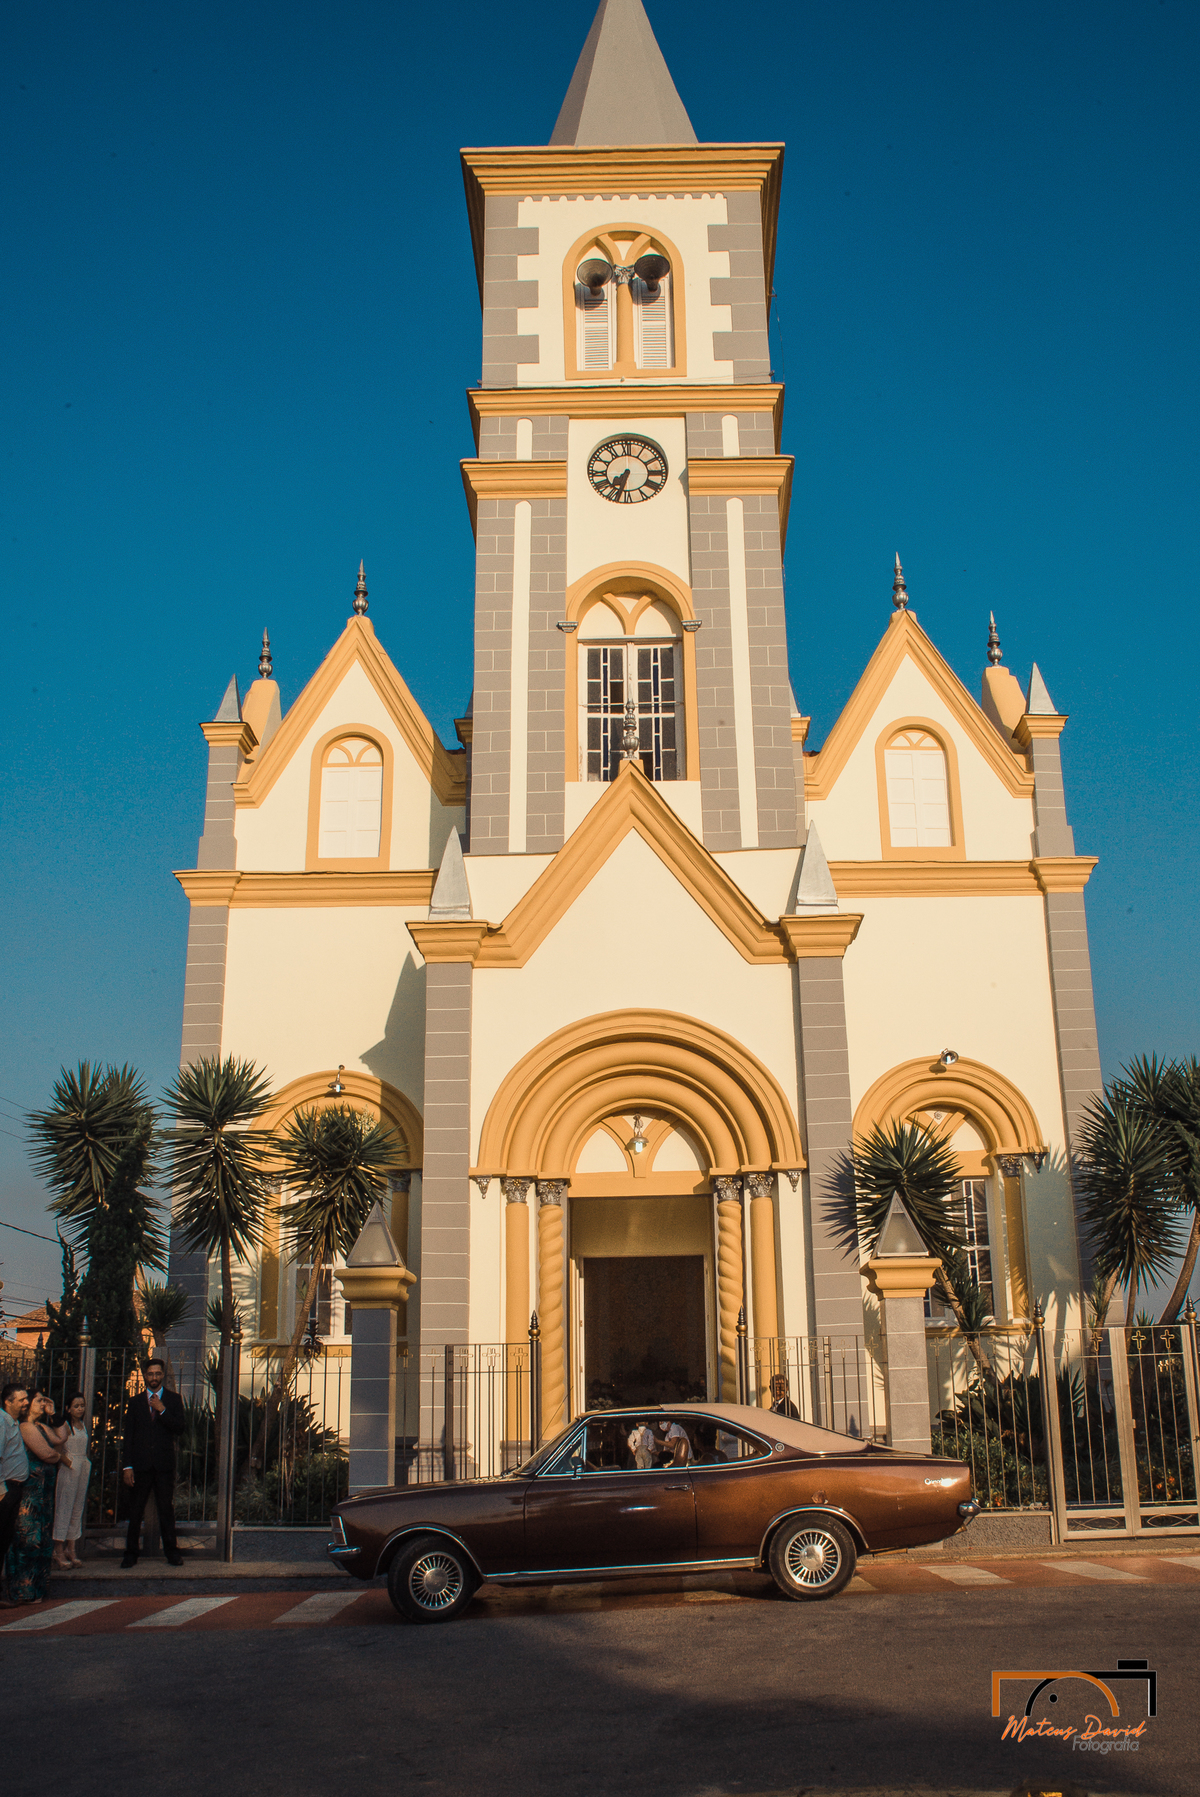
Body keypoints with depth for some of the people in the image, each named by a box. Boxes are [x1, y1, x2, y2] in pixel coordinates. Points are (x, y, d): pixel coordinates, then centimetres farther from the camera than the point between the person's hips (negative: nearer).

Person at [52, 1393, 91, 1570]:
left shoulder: (84, 1425, 15)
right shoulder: (66, 1426, -7)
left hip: (83, 1468, 7)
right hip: (69, 1469, -7)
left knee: (78, 1509, 8)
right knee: (64, 1507, -5)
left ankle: (71, 1550, 13)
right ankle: (59, 1551, -1)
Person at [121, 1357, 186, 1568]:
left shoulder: (173, 1399, 9)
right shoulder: (135, 1402, 11)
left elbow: (179, 1428, -2)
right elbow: (128, 1436, 7)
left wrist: (162, 1410, -12)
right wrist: (128, 1466, -1)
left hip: (164, 1464, -1)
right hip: (141, 1464, 1)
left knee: (166, 1509, 0)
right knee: (136, 1510, 2)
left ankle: (171, 1552, 6)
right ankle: (131, 1553, 11)